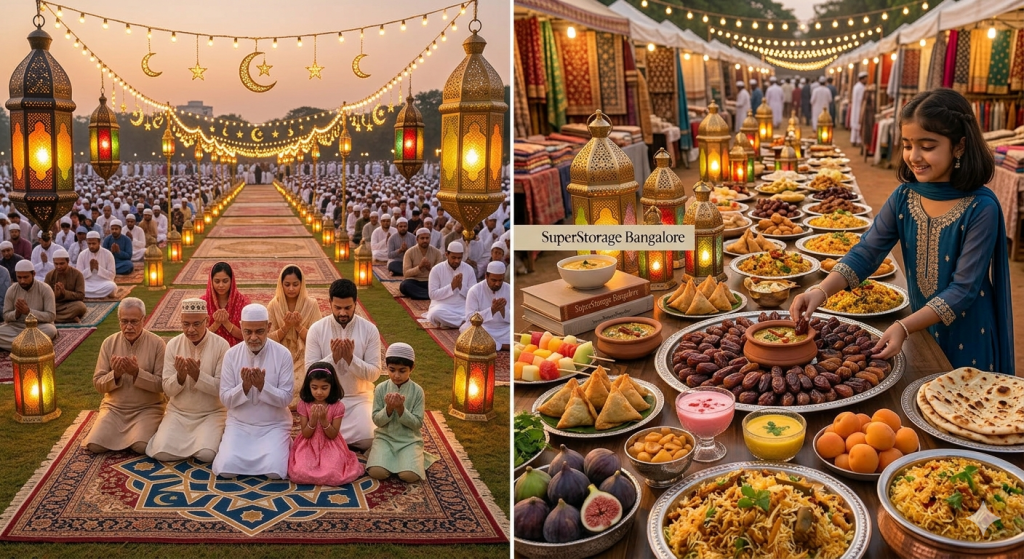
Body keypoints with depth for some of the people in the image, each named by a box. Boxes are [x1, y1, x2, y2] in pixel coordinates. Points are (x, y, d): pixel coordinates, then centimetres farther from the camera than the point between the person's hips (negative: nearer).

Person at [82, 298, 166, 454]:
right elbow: (98, 384, 1)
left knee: (142, 447, -25)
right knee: (95, 446, -17)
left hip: (147, 408, -3)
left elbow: (162, 384, -10)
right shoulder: (109, 343, 1)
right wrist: (115, 374, -20)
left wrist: (137, 373, -25)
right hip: (114, 408, 3)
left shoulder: (156, 343, -8)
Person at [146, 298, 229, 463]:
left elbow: (222, 388, -12)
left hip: (211, 413, -2)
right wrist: (180, 377, -24)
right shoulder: (173, 344, -2)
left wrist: (198, 375, -27)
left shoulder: (221, 345, -9)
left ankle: (211, 436, 9)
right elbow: (167, 389, -2)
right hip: (178, 412, 2)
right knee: (161, 453, -19)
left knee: (206, 455, -25)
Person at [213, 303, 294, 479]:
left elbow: (286, 398, -9)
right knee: (226, 469, -18)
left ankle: (281, 445, 13)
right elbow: (225, 399, -5)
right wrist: (244, 386, -24)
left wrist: (263, 386, -26)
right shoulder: (231, 355, -4)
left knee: (274, 471, -22)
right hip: (239, 424, 2)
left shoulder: (283, 354, -9)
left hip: (274, 425, -1)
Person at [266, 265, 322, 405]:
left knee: (298, 387, -25)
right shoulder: (274, 305, -3)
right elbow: (270, 339, -2)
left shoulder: (311, 304, -6)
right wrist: (286, 327, -19)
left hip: (303, 359, -1)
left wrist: (298, 326, -21)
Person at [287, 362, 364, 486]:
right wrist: (313, 419, -23)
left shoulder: (338, 406, -9)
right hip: (308, 447, 1)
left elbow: (333, 435, -9)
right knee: (300, 473, -24)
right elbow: (306, 434, -5)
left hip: (330, 447, -1)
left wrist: (324, 420, -24)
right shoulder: (304, 404, -6)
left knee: (332, 475, -25)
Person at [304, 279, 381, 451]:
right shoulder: (317, 329, -6)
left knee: (366, 440, -22)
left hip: (359, 397, 0)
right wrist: (333, 358, -24)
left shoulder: (370, 330, -7)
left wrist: (351, 359, -25)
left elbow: (374, 373, -8)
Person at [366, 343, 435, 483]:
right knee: (376, 472, -23)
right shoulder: (381, 389, -4)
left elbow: (417, 424, -8)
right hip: (385, 437, 1)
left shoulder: (417, 391, -7)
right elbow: (377, 421, -3)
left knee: (409, 476, -24)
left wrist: (401, 409, -23)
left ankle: (414, 458, 9)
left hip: (409, 439, -1)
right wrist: (388, 408, -22)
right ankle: (386, 457, 9)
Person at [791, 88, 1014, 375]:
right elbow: (865, 253, -11)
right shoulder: (903, 197, -6)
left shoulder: (980, 208, -21)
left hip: (968, 341, -4)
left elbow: (963, 288, -22)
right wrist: (821, 291, -29)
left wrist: (904, 327, -34)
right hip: (922, 331, 5)